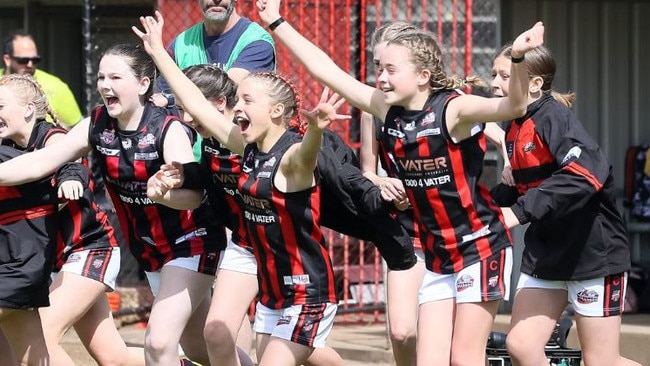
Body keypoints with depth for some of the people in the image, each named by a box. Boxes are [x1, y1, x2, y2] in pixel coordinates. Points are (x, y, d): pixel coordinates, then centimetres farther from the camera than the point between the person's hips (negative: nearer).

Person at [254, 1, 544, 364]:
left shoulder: (453, 109, -17)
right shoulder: (388, 111, 1)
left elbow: (513, 106, -34)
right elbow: (327, 71, 7)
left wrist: (519, 60, -53)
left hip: (481, 248, -7)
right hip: (438, 255, 7)